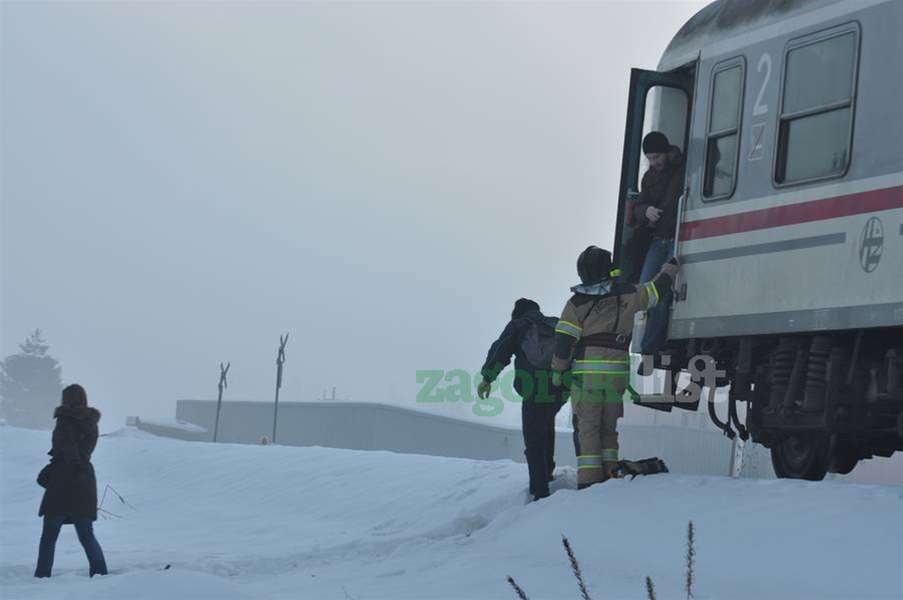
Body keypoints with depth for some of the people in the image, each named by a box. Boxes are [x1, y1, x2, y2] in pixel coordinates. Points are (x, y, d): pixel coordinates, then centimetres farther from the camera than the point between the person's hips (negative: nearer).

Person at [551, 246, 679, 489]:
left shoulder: (576, 304, -4)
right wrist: (672, 264, 30)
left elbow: (563, 340, -7)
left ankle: (589, 479, -9)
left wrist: (558, 371, 3)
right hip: (617, 374, 2)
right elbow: (657, 289, 14)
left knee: (587, 428, 0)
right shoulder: (626, 296, 1)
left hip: (585, 375, -2)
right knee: (608, 427, 16)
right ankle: (609, 472, 12)